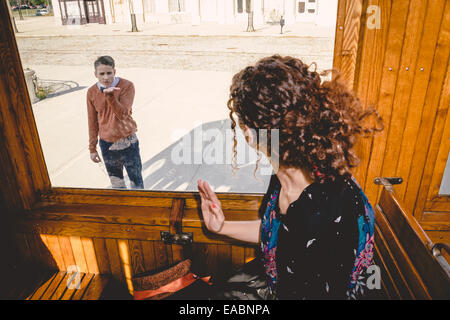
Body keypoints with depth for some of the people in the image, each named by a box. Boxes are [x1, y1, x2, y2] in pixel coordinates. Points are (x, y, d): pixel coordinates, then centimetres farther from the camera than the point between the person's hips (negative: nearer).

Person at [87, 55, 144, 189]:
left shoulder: (127, 86, -13)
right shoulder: (92, 92, -4)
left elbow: (123, 114, -22)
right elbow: (92, 122, 4)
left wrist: (110, 95, -35)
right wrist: (92, 148, 8)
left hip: (127, 142, -2)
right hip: (106, 144, 3)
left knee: (136, 180, 9)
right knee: (116, 181, 16)